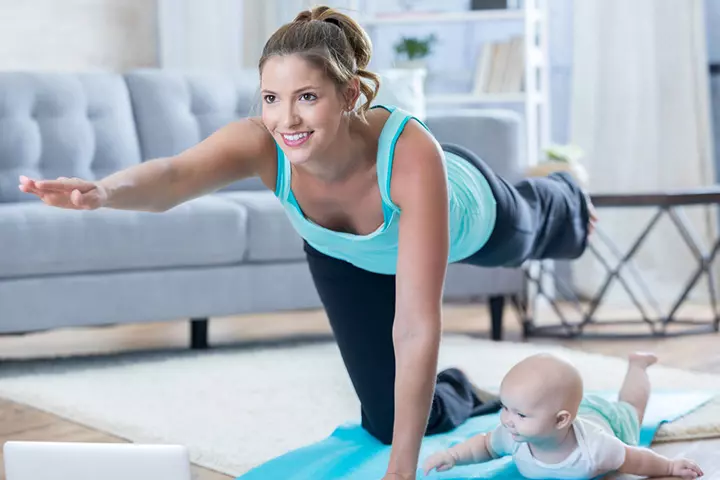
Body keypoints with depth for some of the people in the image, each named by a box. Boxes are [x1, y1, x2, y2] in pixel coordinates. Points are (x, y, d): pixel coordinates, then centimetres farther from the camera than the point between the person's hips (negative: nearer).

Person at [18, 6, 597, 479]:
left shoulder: (411, 154, -50)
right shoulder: (261, 143, -42)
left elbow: (416, 328, -50)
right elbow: (172, 175, -64)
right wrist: (102, 191, -87)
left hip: (463, 216, -1)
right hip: (346, 255, 2)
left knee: (533, 230, 35)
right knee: (387, 418, 6)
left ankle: (569, 203, 74)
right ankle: (454, 397, 43)